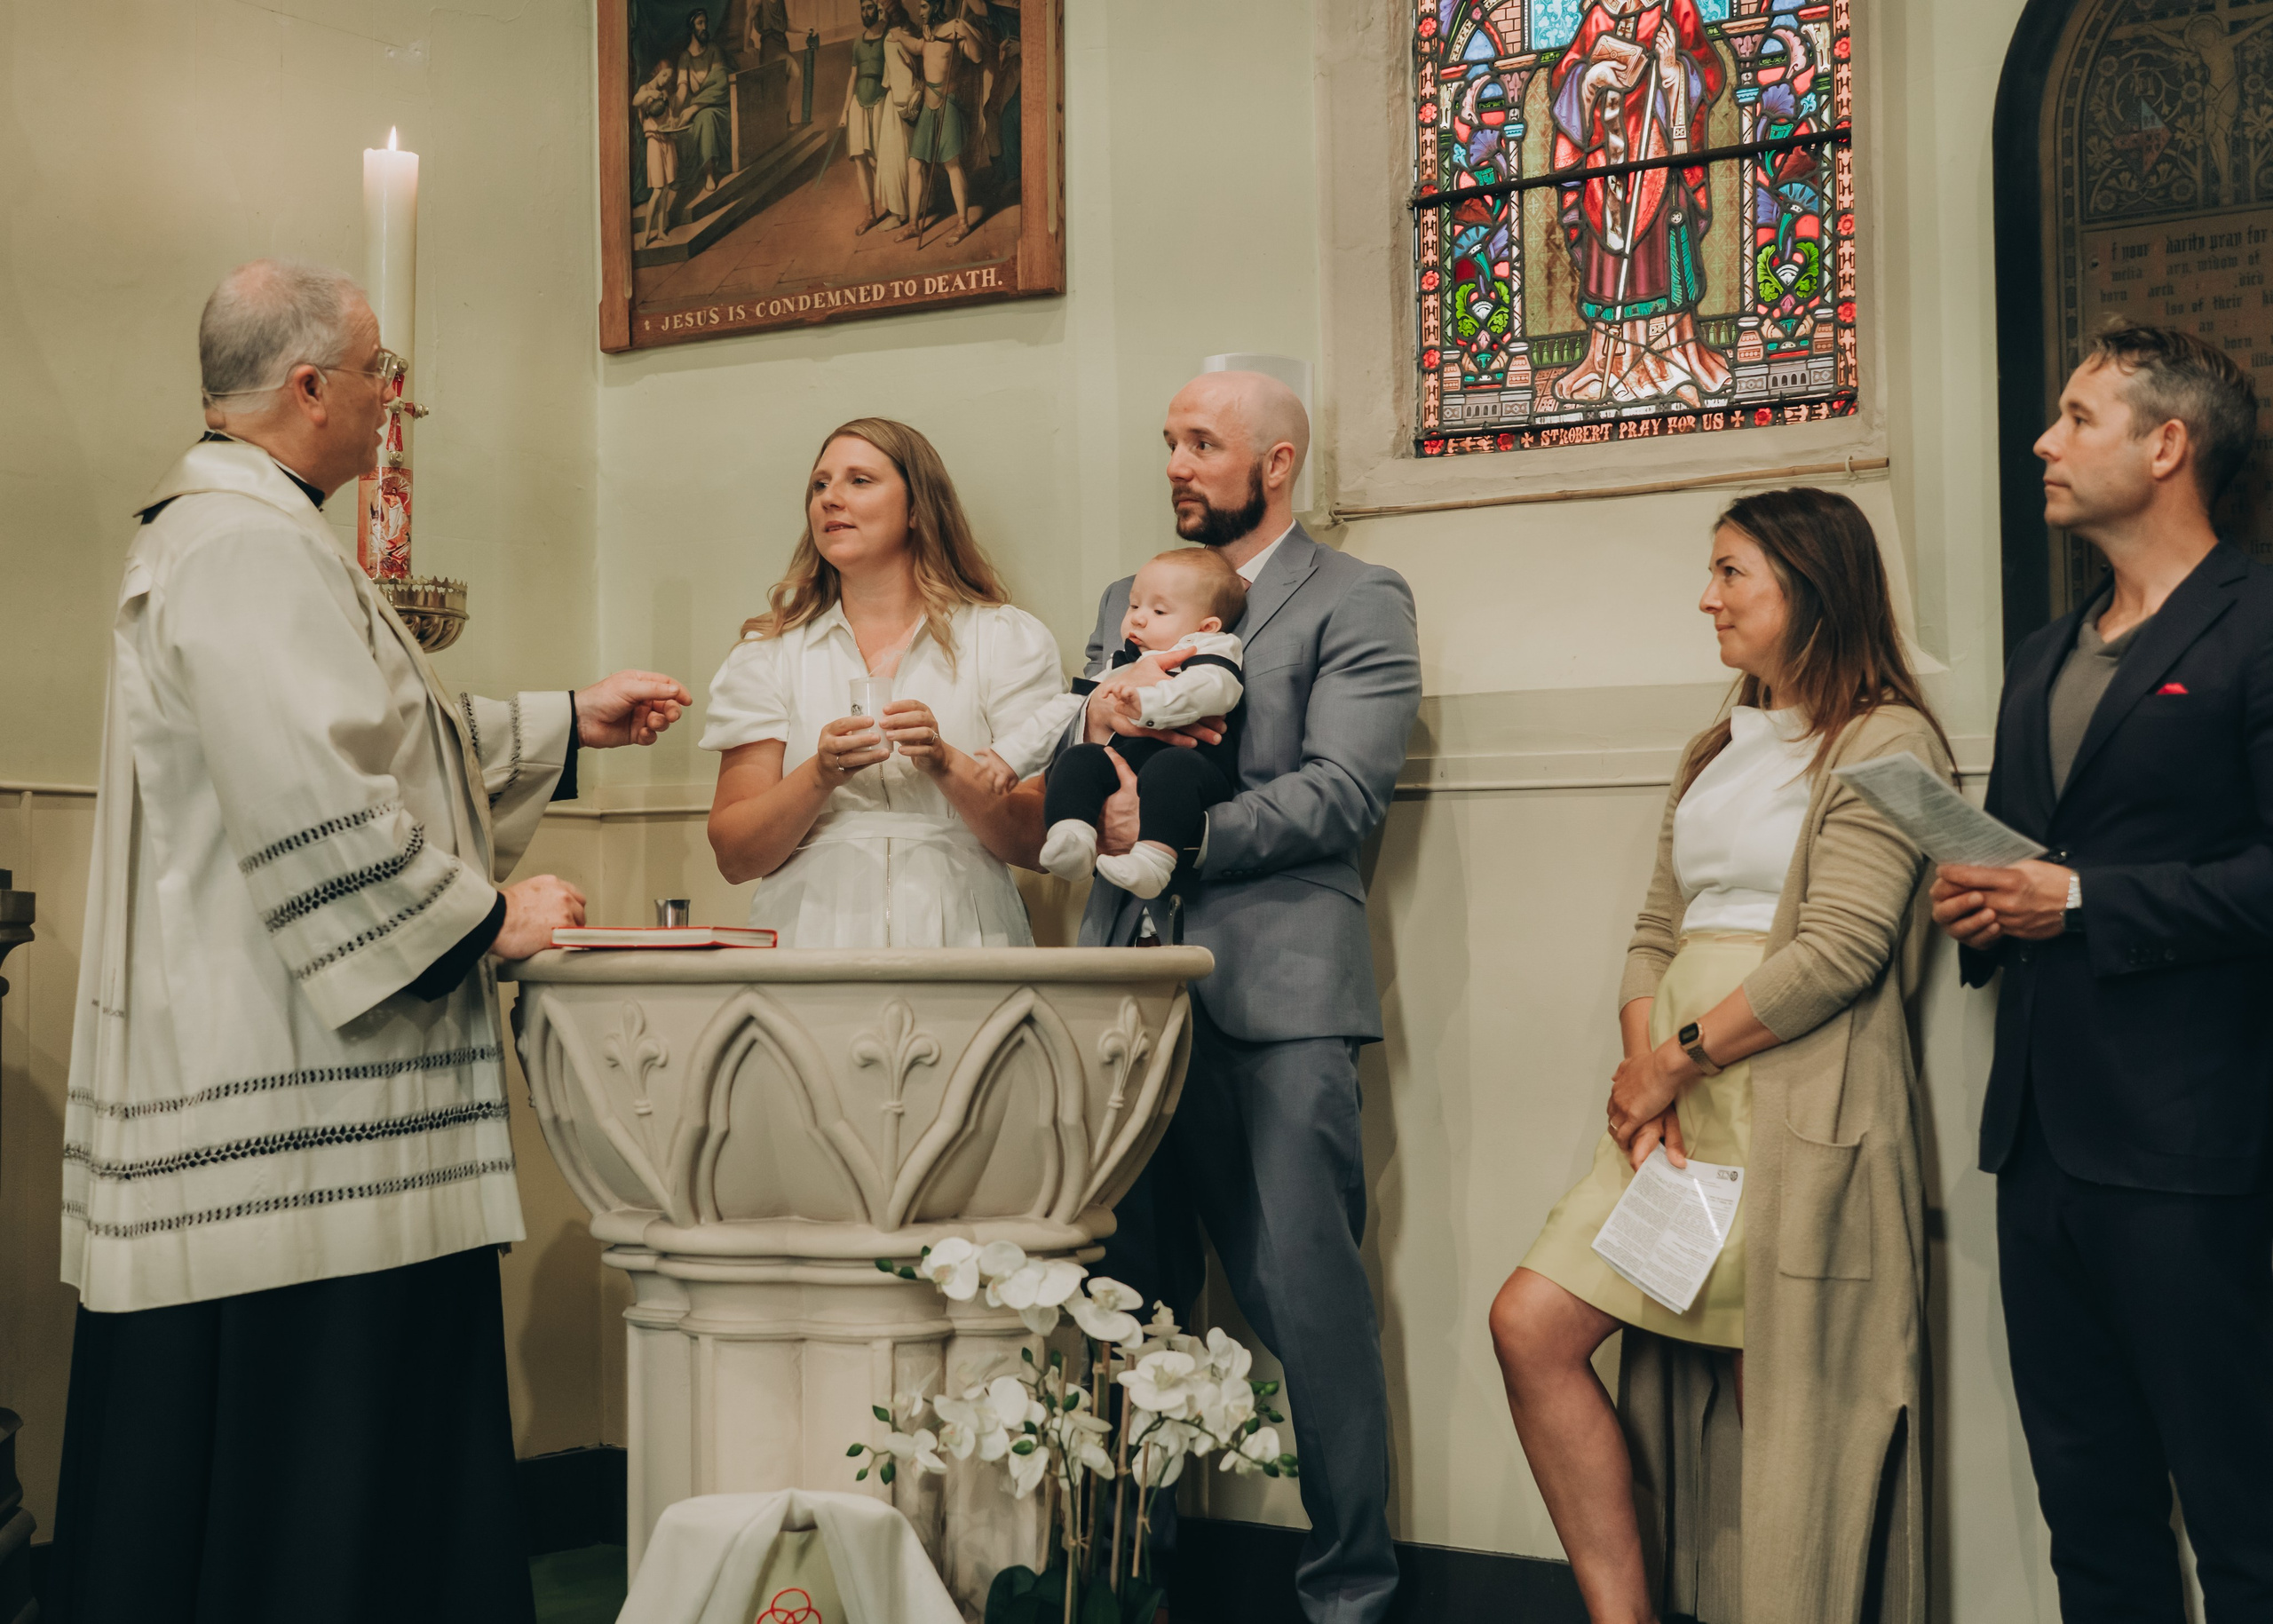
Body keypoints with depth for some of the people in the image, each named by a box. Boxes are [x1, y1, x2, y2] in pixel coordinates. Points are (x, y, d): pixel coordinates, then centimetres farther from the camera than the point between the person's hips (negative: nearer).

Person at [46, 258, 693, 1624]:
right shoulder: (249, 544, -17)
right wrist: (485, 918, -13)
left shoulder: (235, 531, 18)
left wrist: (568, 724, 30)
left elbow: (373, 732, 28)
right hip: (293, 1099, -11)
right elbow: (316, 807, -24)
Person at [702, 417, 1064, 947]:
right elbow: (734, 858, 5)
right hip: (811, 939, 1)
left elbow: (1035, 842, 2)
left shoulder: (1011, 641, 9)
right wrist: (820, 776, -10)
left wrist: (945, 765, -13)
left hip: (959, 941, 0)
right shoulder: (767, 655, 12)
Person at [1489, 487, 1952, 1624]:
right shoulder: (1715, 753, 21)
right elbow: (1656, 933, 15)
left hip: (1799, 1108, -8)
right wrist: (1642, 1072, -3)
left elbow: (1842, 947, -14)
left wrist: (1676, 1059, -10)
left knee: (1779, 1414, -4)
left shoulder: (1884, 740, -4)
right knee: (1532, 1325, -3)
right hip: (1681, 1107, 8)